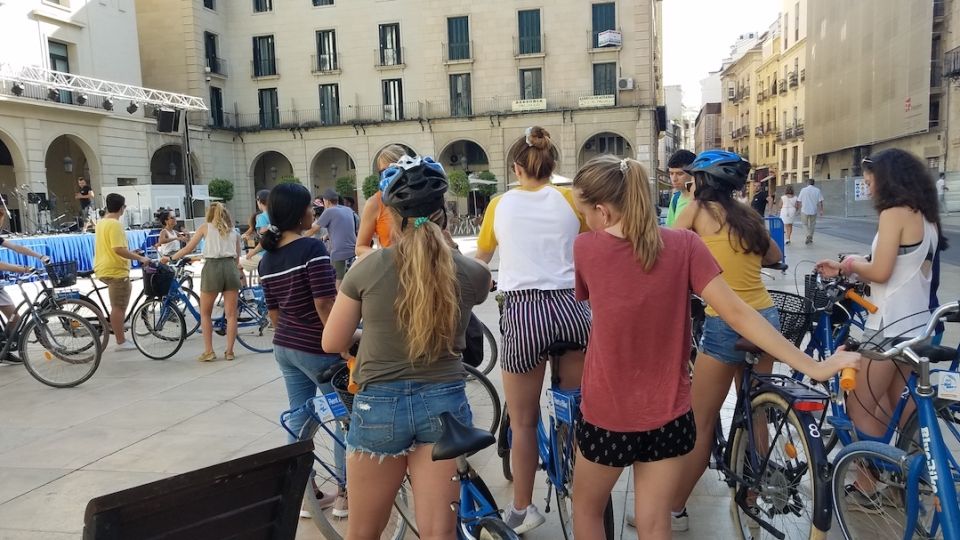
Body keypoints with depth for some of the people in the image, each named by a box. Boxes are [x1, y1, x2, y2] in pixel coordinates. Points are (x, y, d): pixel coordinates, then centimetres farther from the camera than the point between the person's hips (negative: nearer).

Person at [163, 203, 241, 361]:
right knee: (231, 314, 5)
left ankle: (208, 351, 8)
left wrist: (170, 258, 20)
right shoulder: (234, 232, 18)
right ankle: (229, 351, 6)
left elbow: (188, 249, 8)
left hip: (212, 267, -2)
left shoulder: (205, 227, 11)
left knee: (205, 313, 11)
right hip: (230, 267, 2)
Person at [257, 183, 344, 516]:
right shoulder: (312, 248, -17)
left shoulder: (267, 258, 7)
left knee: (298, 420, 15)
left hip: (284, 347, 8)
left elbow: (273, 311, 12)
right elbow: (324, 304, -22)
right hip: (316, 349, -8)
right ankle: (346, 495, 16)